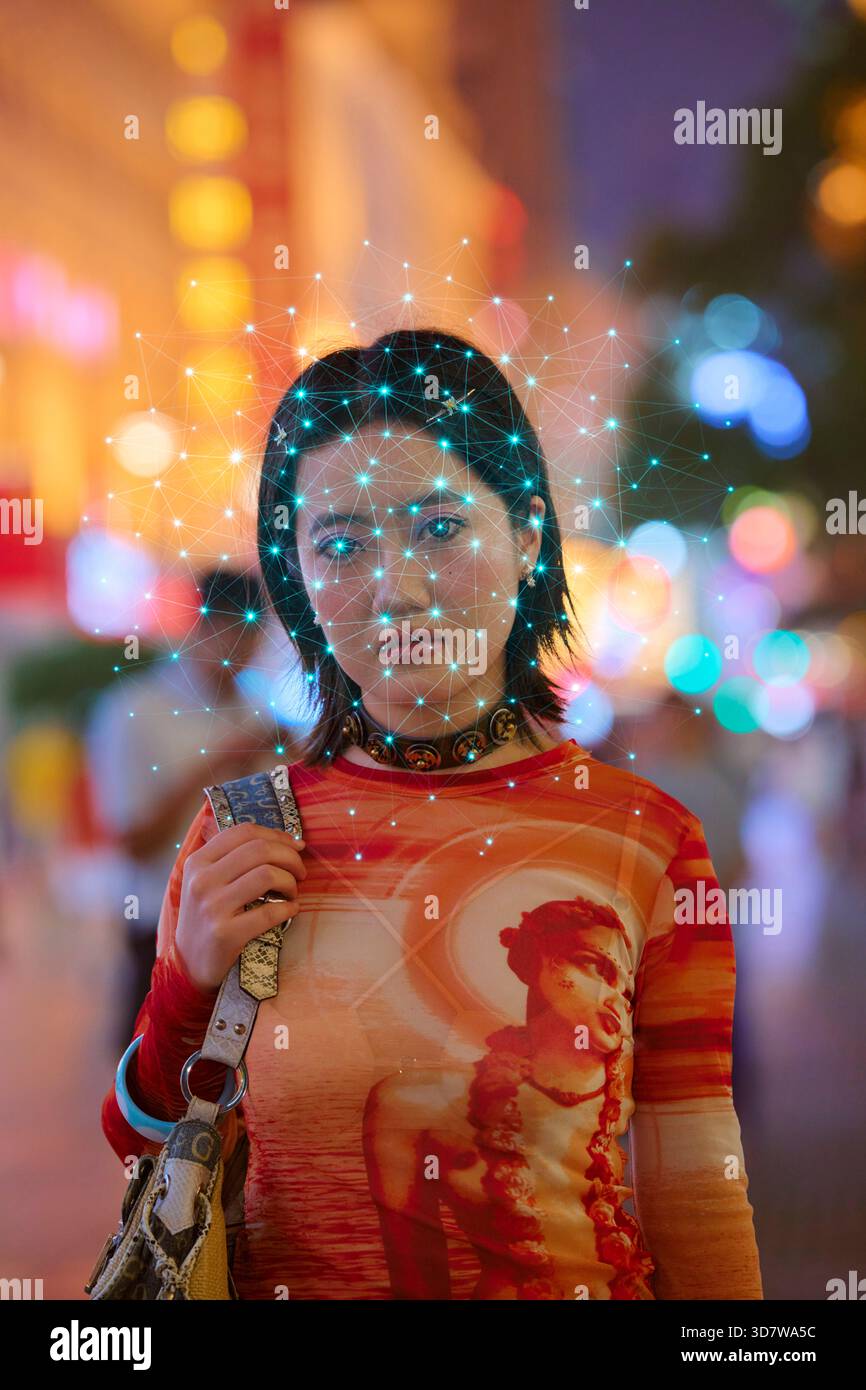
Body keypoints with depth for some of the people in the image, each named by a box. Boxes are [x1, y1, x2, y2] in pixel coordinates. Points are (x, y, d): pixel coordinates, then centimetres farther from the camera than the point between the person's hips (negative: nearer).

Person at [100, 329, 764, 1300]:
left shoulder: (644, 842, -13)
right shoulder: (236, 837, -7)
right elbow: (142, 1157, 0)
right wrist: (192, 986, -14)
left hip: (576, 1284, -1)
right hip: (280, 1285, 2)